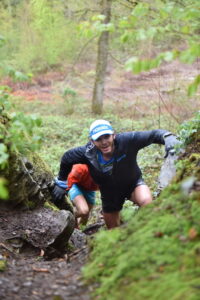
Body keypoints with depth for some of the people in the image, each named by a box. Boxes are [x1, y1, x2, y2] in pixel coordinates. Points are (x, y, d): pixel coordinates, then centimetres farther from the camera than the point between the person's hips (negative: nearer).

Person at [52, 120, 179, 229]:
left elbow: (153, 135, -34)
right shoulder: (88, 152, -27)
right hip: (110, 193, 2)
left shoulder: (126, 140, -33)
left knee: (147, 202, -36)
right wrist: (61, 182, 4)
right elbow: (66, 159, -6)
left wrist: (168, 137, -55)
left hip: (134, 183, -2)